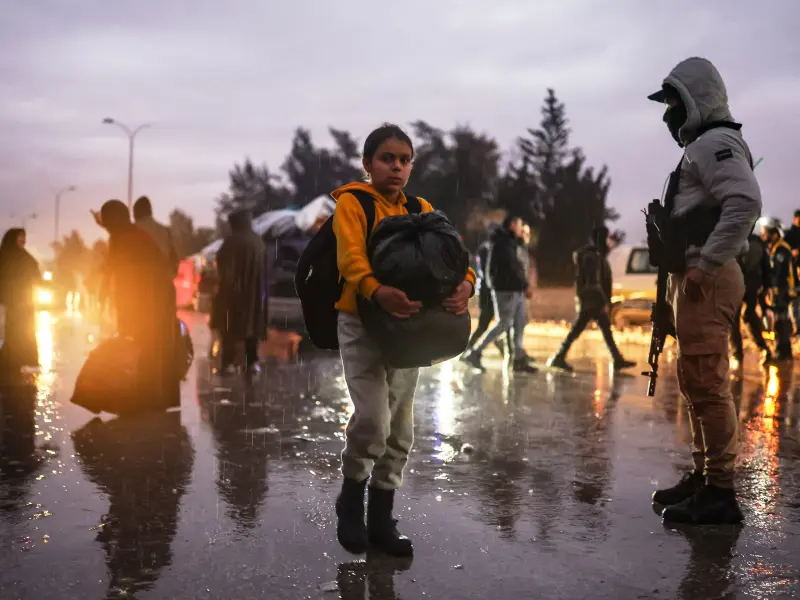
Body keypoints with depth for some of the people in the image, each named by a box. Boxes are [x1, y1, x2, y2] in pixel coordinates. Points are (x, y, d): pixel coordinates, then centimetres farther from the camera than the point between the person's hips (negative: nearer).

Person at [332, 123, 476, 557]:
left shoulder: (422, 210, 10)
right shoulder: (351, 202, -5)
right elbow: (351, 257, -22)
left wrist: (465, 284, -26)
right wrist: (377, 292, -43)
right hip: (362, 323, -5)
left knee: (400, 430, 9)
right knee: (373, 420, -18)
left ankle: (381, 520, 22)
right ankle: (351, 500, 10)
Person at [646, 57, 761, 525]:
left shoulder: (715, 143, -9)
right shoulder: (702, 147, 23)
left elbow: (746, 203, -24)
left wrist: (704, 265, -23)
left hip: (706, 280, -11)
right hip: (697, 279, 11)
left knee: (706, 384, -10)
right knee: (698, 384, 14)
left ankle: (719, 492, -6)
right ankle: (704, 476, 23)